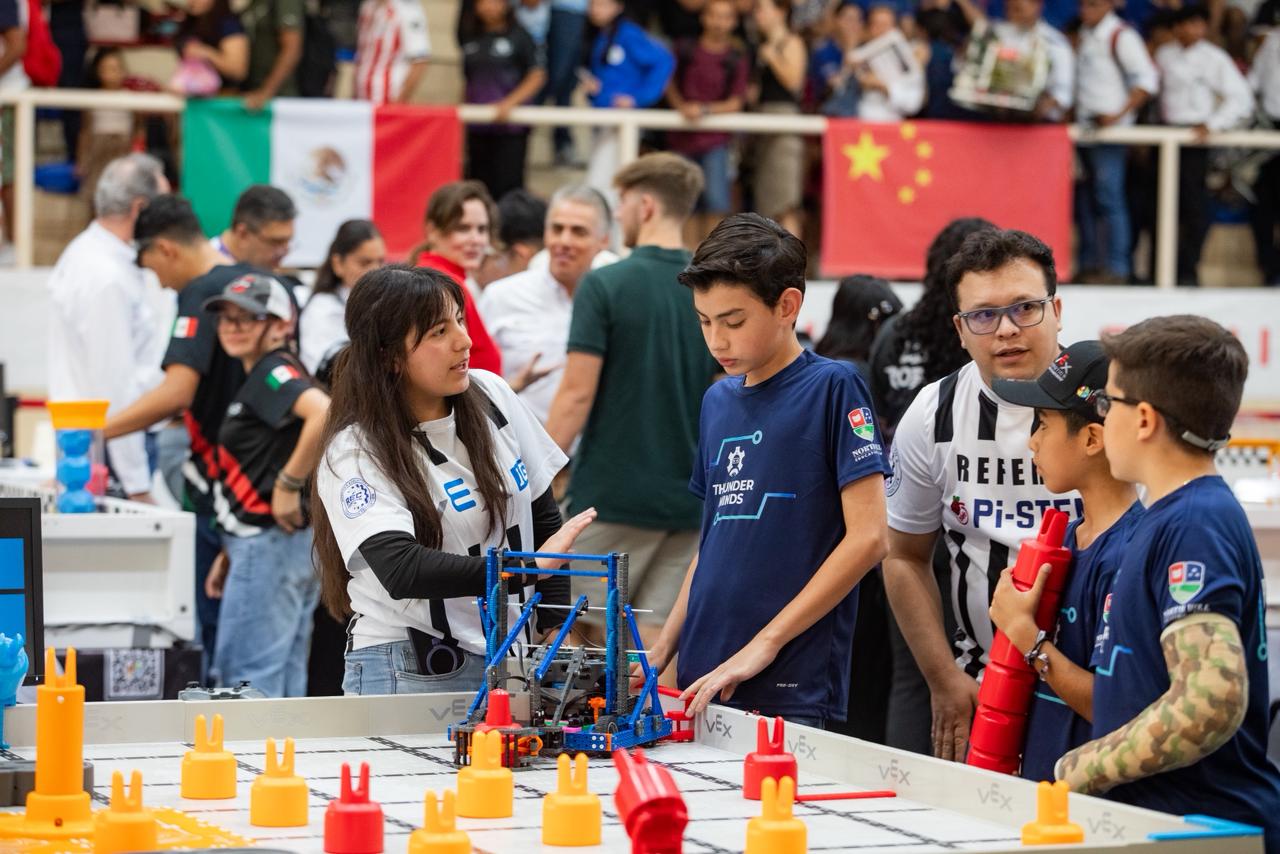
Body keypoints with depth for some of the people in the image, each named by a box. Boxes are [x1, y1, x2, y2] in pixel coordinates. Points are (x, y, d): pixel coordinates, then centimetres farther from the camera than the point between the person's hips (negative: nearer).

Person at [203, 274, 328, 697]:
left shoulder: (274, 372, -11)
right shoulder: (257, 379, 18)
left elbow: (326, 412, -32)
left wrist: (289, 484, -24)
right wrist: (231, 554, 21)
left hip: (271, 545, -10)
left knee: (247, 677, -8)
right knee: (283, 677, 12)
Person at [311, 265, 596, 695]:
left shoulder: (490, 396, 3)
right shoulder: (354, 452, -14)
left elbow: (542, 515, 11)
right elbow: (401, 570, -28)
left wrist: (558, 628, 4)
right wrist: (525, 569, -32)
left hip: (507, 659, 5)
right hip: (406, 672, -5)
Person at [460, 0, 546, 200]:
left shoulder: (517, 36, -3)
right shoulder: (470, 38, 11)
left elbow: (538, 75, -6)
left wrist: (510, 103, -15)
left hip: (509, 125, -5)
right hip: (477, 127, 5)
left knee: (506, 186, -8)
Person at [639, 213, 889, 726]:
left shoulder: (832, 388, -6)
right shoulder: (718, 401, 14)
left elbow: (867, 537, -12)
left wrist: (764, 644, -15)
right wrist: (662, 651, 11)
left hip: (790, 690, -6)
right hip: (702, 682, 6)